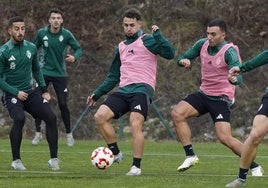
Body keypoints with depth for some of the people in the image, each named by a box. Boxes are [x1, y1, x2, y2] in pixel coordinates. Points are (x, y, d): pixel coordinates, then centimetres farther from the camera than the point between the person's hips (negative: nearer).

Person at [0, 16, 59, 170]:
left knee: (51, 117, -13)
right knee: (19, 119, -31)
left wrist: (44, 90, 11)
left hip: (30, 92, 5)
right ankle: (16, 160, -17)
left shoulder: (31, 48, 6)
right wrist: (16, 93, -15)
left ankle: (54, 159, -5)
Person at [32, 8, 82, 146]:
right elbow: (34, 49, 8)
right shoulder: (42, 33, -5)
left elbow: (78, 49, -3)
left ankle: (69, 134, 13)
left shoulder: (66, 34, -9)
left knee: (63, 104, -3)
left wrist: (74, 57, -24)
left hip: (59, 73, -1)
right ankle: (38, 133, 11)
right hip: (44, 72, 1)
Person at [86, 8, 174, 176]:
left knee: (135, 125, -23)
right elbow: (113, 76, 29)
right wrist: (98, 93, 23)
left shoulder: (147, 41, 3)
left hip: (142, 88, -6)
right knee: (100, 116, -12)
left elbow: (170, 53, -11)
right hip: (124, 91, 6)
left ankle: (136, 167, -14)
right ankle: (116, 154, 2)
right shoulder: (121, 47, 23)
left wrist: (158, 35, -19)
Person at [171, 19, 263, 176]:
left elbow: (239, 77, -31)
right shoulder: (202, 44, -1)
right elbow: (183, 58, 10)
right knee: (177, 113, -16)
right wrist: (183, 61, -15)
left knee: (225, 138, -17)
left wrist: (234, 78, -56)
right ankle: (191, 156, -8)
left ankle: (255, 167, 0)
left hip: (221, 98, -6)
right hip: (203, 93, 6)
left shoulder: (229, 51, -19)